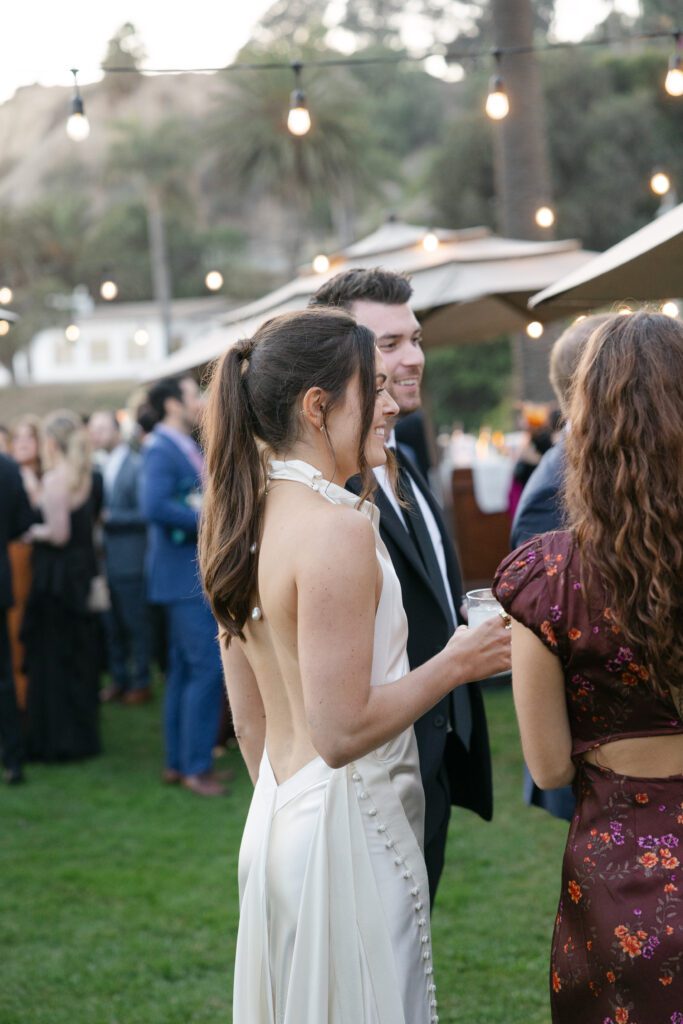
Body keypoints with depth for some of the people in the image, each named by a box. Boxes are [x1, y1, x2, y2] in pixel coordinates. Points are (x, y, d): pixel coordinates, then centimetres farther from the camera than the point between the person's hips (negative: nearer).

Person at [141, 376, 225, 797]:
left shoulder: (189, 447, 13)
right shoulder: (162, 450, -14)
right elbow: (155, 507, -27)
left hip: (199, 572, 10)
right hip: (187, 575, -10)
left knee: (185, 669, 13)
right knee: (208, 667, -9)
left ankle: (178, 762, 21)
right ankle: (196, 766, -2)